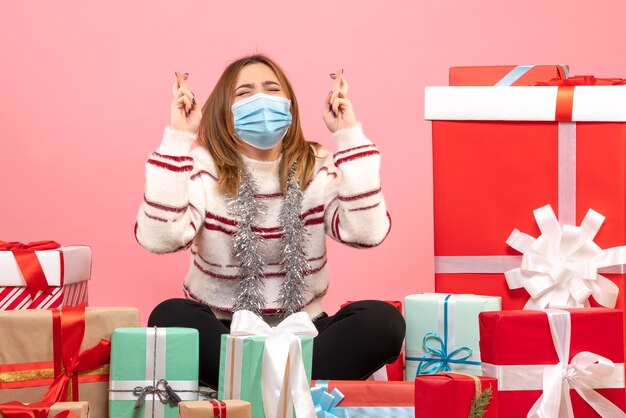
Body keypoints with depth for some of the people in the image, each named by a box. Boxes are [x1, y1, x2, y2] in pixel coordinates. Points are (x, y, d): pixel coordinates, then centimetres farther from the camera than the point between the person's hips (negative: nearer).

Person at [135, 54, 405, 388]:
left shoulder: (320, 168, -1)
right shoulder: (203, 167, -6)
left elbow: (366, 232, -20)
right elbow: (158, 237, -26)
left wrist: (349, 135, -17)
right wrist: (177, 138, -23)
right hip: (222, 334, -2)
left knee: (383, 320, -25)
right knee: (171, 316, -33)